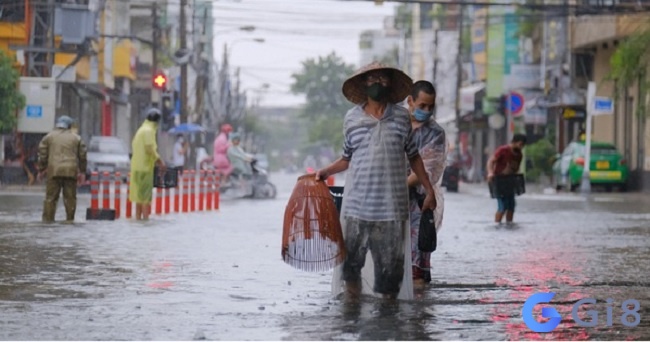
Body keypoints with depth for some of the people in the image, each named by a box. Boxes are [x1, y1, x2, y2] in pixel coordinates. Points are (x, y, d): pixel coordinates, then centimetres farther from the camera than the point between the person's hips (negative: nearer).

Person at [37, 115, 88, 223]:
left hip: (54, 170, -1)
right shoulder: (76, 138, 11)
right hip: (71, 171, 1)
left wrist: (41, 169, 13)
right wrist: (82, 172, 19)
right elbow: (82, 155, 12)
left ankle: (48, 218, 0)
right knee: (70, 197, 6)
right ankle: (70, 218, 5)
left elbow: (42, 154, 6)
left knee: (51, 196, 2)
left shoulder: (49, 137, 8)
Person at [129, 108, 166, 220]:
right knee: (146, 194, -8)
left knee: (139, 193, 13)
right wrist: (160, 162, -11)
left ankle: (138, 217, 16)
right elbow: (150, 149, -20)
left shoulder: (141, 129, 15)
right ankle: (145, 217, -11)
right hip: (144, 166, -9)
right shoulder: (148, 130, -13)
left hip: (137, 166, 9)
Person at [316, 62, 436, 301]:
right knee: (351, 259, 2)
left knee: (390, 264, 2)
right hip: (357, 204, 0)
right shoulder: (352, 118, 5)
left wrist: (429, 189, 11)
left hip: (392, 206, 0)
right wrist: (326, 171, 0)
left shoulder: (401, 116, 5)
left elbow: (413, 156, 13)